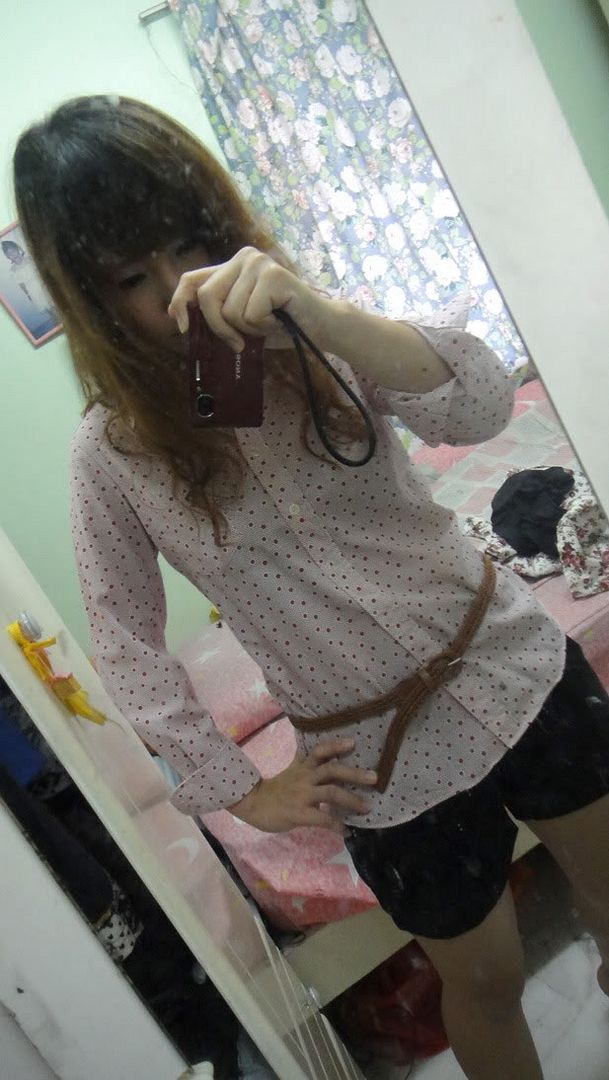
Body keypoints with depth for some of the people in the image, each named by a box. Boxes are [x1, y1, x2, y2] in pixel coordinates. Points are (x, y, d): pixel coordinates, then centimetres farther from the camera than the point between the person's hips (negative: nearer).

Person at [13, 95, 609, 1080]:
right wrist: (239, 789, -4)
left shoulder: (307, 330, -7)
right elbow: (127, 644, -4)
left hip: (519, 669, 3)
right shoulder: (113, 452, -10)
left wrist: (320, 312, -34)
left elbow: (480, 409, -19)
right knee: (485, 977, 20)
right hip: (387, 766, -2)